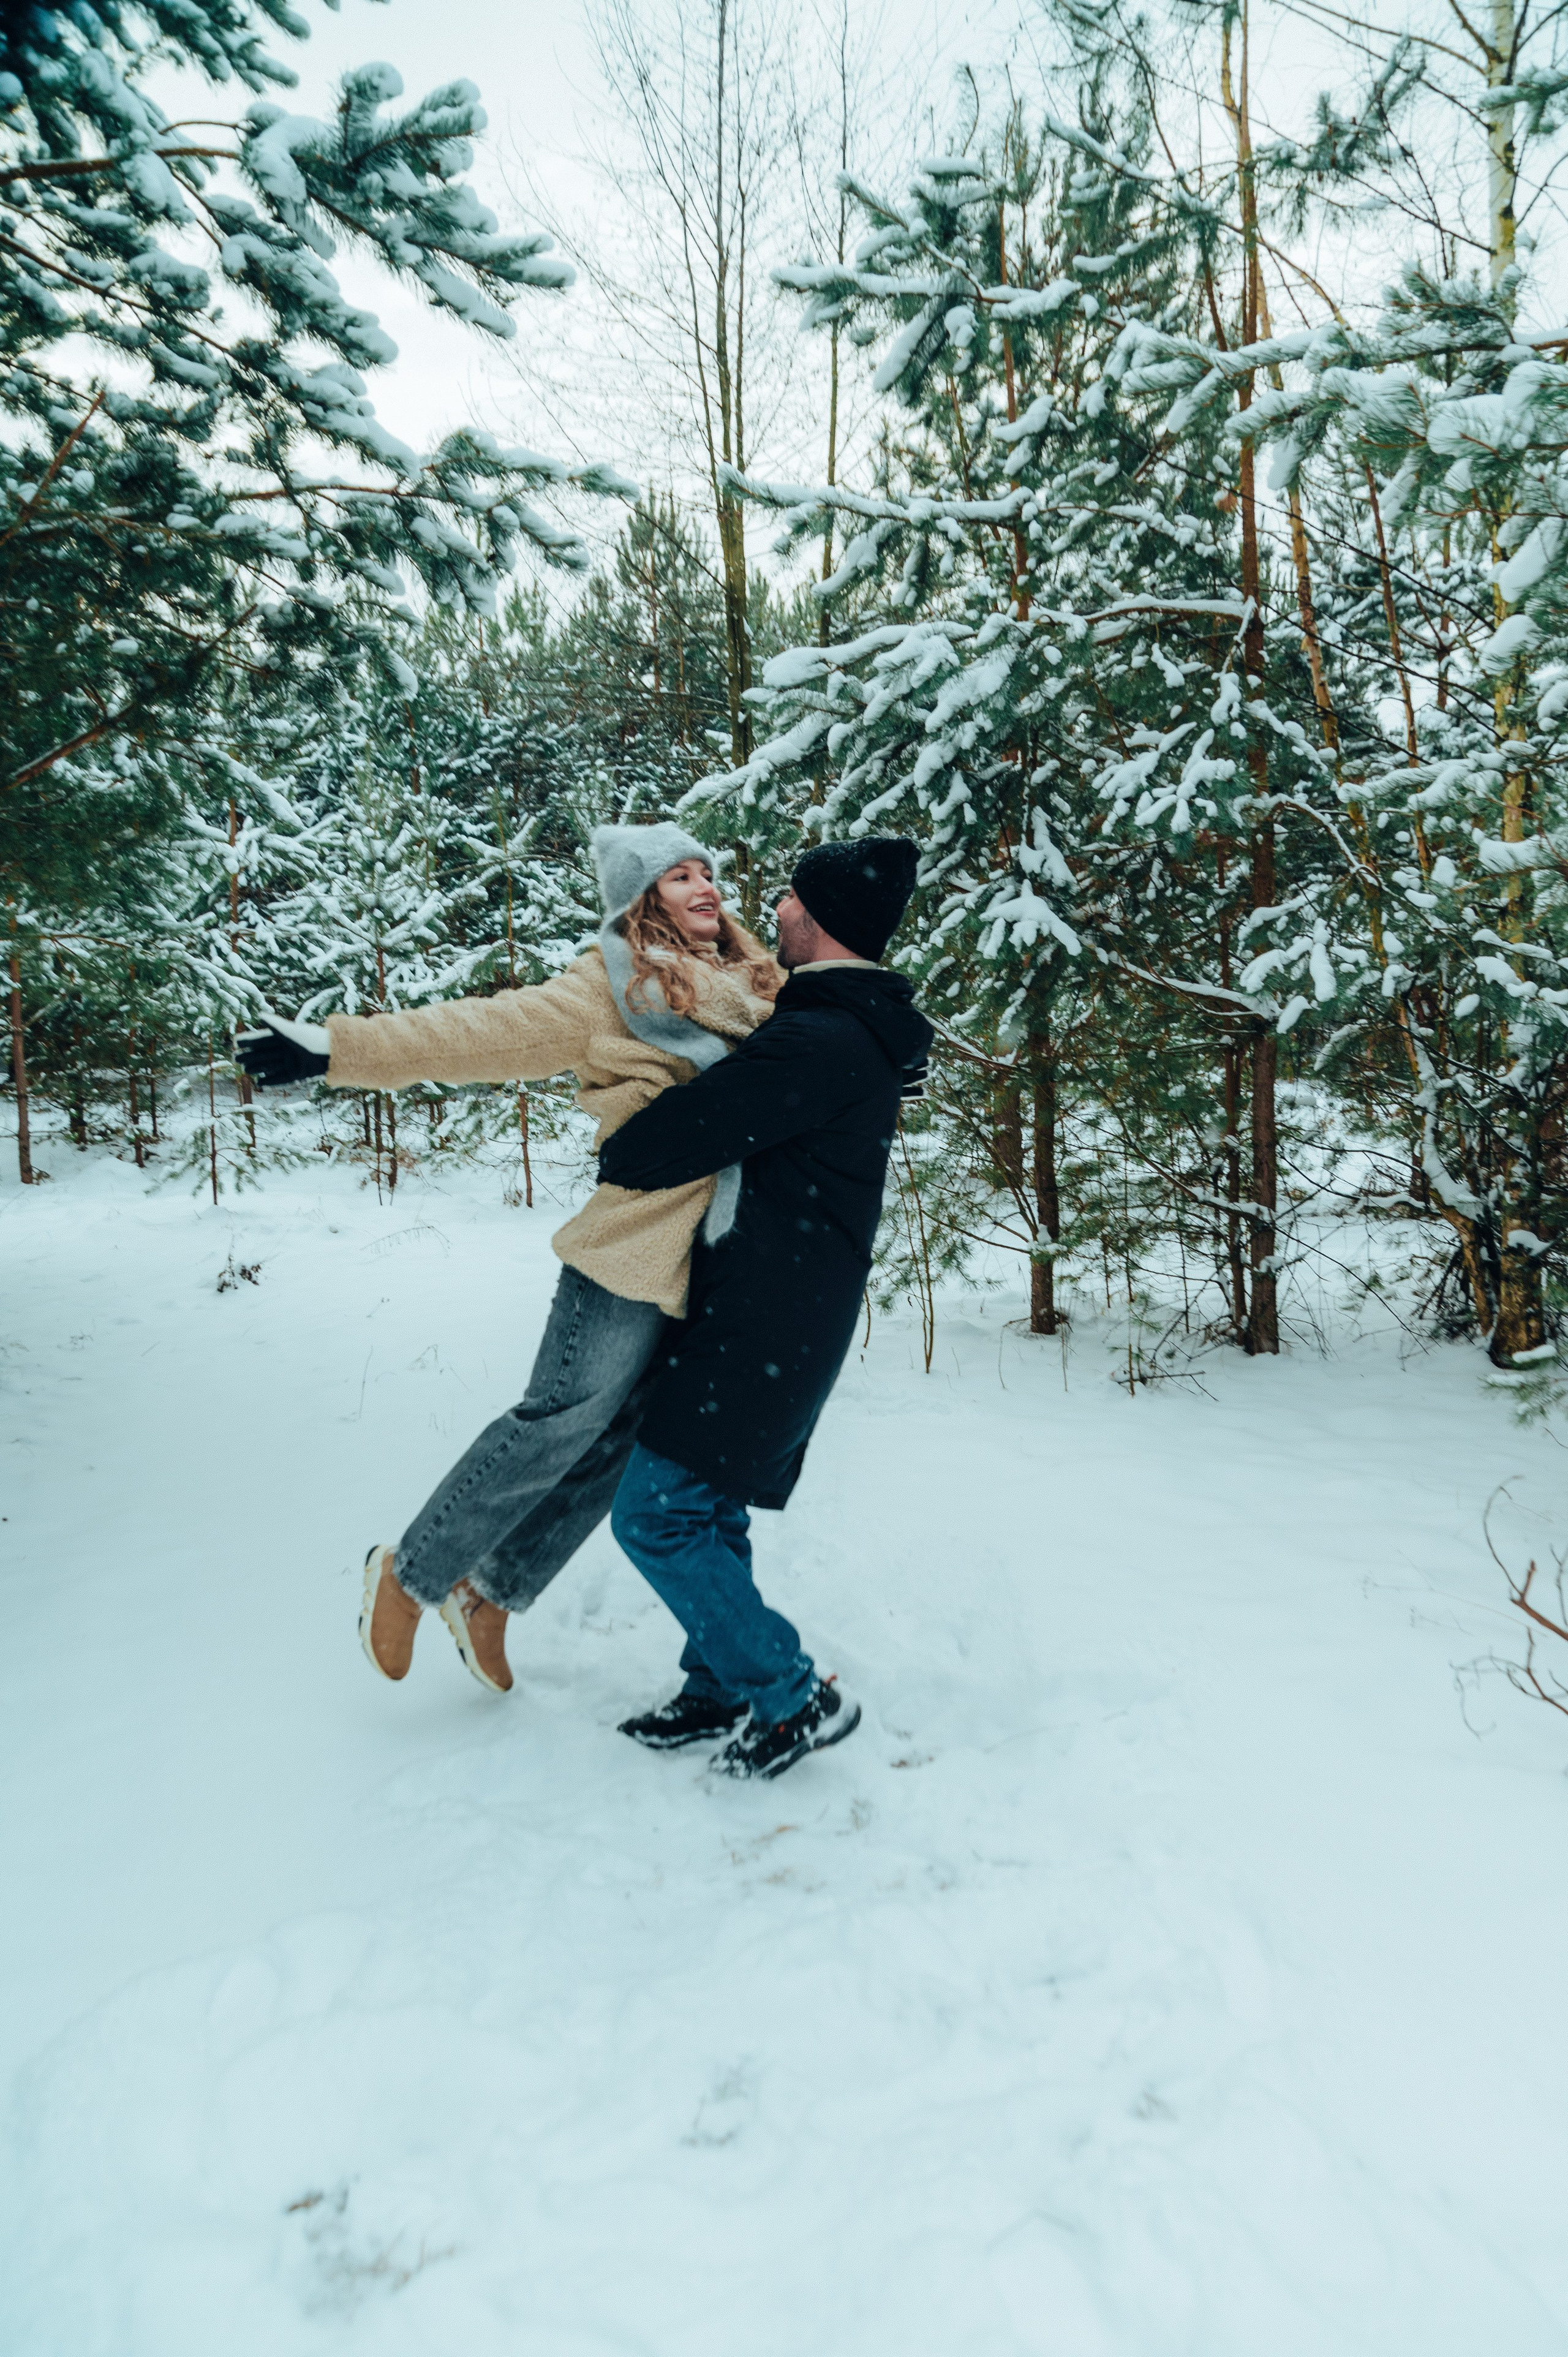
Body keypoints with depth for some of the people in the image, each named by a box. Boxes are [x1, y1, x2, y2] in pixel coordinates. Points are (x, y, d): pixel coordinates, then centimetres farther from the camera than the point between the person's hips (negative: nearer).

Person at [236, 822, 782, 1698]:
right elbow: (484, 1030, -7)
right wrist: (341, 1048, -13)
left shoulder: (753, 987, 16)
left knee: (624, 1438, 8)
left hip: (717, 1257, 6)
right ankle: (409, 1574, 15)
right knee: (565, 1415, -6)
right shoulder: (616, 985, -3)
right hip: (637, 1241, -6)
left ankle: (490, 1592, 26)